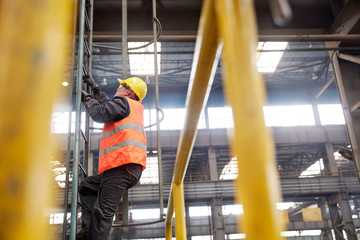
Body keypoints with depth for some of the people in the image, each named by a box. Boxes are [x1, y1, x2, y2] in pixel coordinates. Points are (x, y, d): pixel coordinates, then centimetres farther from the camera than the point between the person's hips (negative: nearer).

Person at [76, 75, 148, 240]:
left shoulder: (123, 101, 4)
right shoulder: (135, 108, 31)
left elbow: (99, 113, -7)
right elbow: (108, 106, 44)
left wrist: (87, 98, 12)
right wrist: (94, 87, 48)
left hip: (123, 166, -10)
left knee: (103, 211, -16)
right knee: (87, 187, 19)